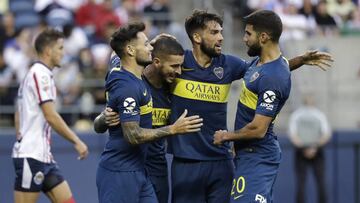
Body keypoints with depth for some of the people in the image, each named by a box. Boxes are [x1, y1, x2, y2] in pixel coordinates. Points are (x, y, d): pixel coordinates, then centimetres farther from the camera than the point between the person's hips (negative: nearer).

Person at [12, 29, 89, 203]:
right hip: (31, 156, -10)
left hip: (44, 156, 10)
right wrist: (76, 141, -15)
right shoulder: (41, 74, -12)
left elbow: (18, 116, 22)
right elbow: (50, 116, -19)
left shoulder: (37, 73, 18)